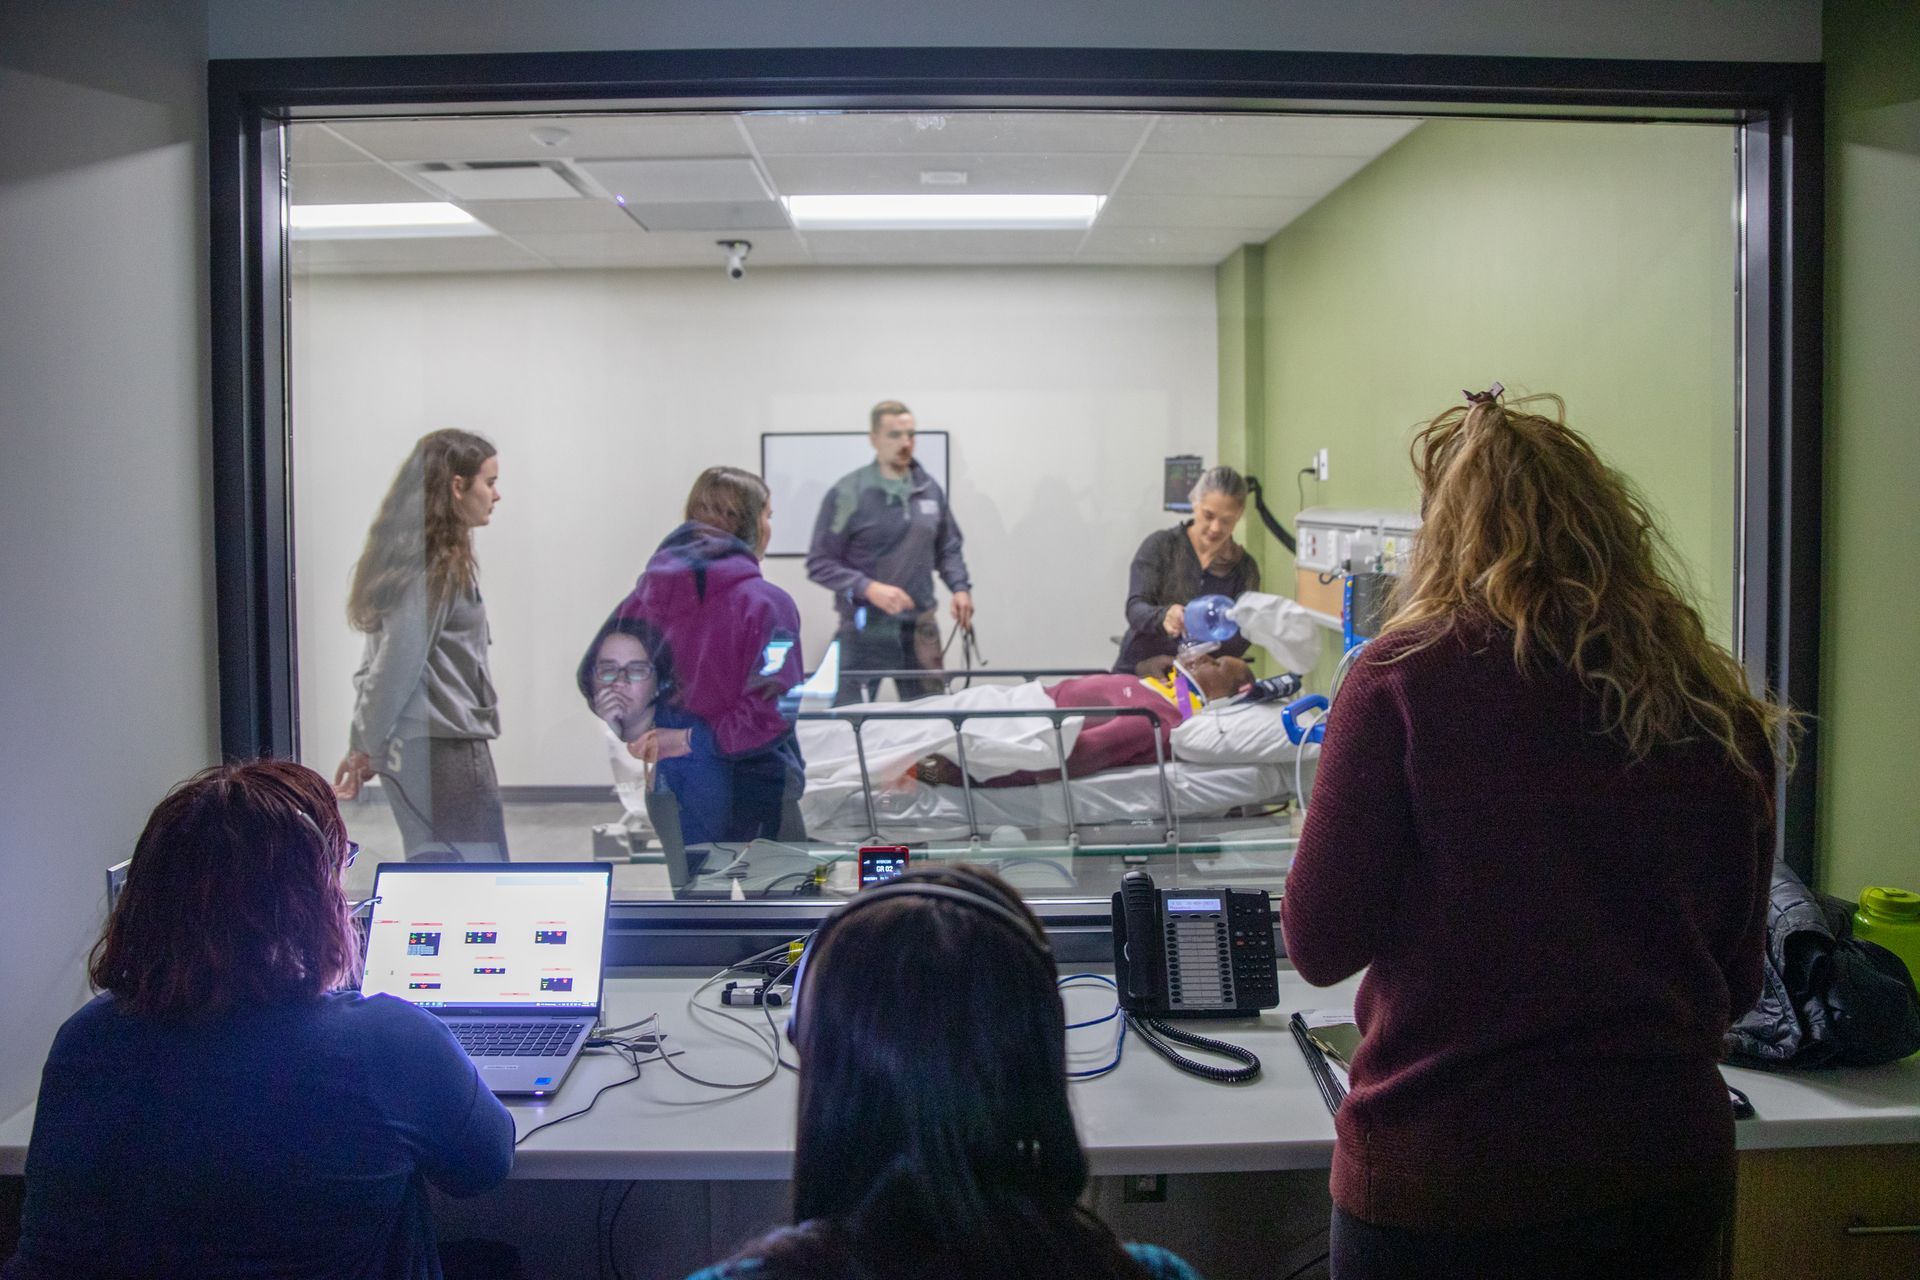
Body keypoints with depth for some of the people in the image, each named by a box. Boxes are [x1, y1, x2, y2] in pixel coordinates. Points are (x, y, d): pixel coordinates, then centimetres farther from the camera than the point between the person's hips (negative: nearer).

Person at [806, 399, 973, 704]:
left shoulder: (930, 490, 7)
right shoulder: (848, 494, -9)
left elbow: (948, 548, 18)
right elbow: (820, 563, -8)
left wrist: (960, 586, 0)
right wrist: (869, 588, -20)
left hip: (921, 627, 5)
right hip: (866, 628, -5)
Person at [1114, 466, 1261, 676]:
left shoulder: (1245, 568, 7)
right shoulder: (1160, 545, 2)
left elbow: (1242, 641, -2)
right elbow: (1135, 608, -9)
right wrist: (1163, 616, -31)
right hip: (1138, 673, -1)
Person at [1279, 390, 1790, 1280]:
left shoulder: (1406, 678, -15)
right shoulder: (1721, 713, -3)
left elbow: (1320, 947, -10)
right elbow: (1738, 982, 8)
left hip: (1446, 1176, -4)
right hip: (1671, 1165, 4)